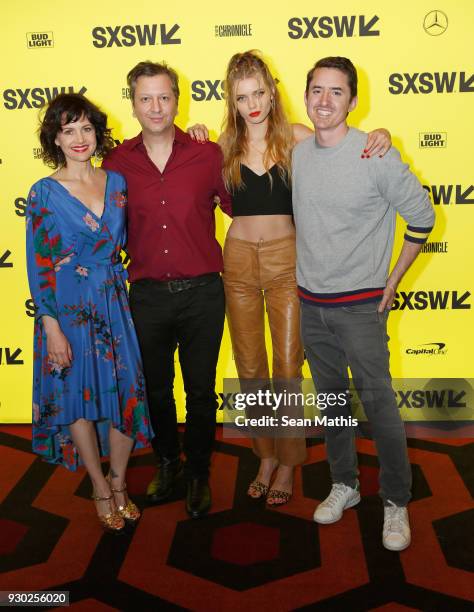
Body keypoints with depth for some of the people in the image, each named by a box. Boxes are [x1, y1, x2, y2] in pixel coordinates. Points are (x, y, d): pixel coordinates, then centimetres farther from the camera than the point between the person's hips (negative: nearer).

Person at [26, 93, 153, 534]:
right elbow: (37, 265, -8)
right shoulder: (45, 192, -7)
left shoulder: (116, 182, 4)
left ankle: (119, 481, 29)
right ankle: (101, 489, 28)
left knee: (127, 391, 6)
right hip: (68, 309, -3)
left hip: (115, 304, 4)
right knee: (80, 397, 8)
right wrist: (51, 327, -12)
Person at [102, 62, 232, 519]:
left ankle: (198, 473, 33)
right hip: (148, 295, 2)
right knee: (155, 389, 17)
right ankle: (166, 461, 42)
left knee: (201, 391, 12)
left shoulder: (207, 155, -5)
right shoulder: (117, 162, 0)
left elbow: (239, 207, 6)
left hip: (202, 292, -1)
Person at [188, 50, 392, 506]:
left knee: (287, 366, 2)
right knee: (250, 366, 10)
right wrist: (198, 146, -1)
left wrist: (378, 136, -18)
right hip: (239, 259, 3)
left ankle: (287, 463, 20)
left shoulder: (295, 137, -1)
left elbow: (345, 149, 1)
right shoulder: (227, 143, 5)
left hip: (285, 257, -2)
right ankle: (266, 456, 28)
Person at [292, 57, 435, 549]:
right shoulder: (296, 154, 3)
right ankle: (344, 485, 33)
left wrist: (391, 282, -3)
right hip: (310, 303, 5)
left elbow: (421, 217, -2)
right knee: (331, 399, 15)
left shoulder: (377, 156, -11)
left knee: (378, 404, 0)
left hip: (360, 305, -4)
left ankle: (396, 501, 20)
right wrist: (305, 272, 13)